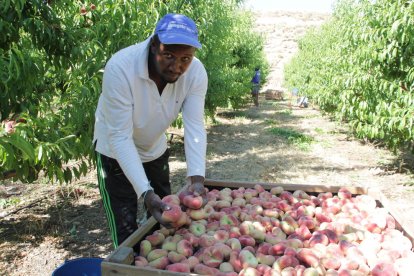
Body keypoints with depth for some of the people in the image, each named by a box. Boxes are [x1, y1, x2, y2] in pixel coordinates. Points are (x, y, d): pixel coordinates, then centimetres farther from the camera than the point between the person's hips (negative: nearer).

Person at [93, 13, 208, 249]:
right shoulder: (120, 67, -34)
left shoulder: (196, 72, -22)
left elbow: (195, 127, -23)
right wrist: (145, 192, -41)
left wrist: (197, 178, -38)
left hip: (156, 149, 4)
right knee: (126, 232, -3)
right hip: (116, 152, -4)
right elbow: (120, 137, -33)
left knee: (165, 218, 16)